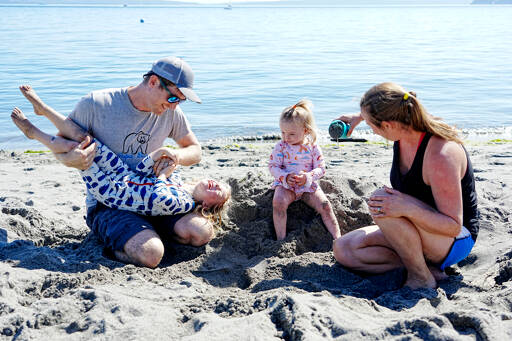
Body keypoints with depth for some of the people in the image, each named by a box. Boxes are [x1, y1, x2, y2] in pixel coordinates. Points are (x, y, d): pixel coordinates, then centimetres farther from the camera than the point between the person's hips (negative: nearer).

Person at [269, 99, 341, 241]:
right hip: (285, 184, -1)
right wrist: (285, 177, -23)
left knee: (325, 205, -16)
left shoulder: (312, 147, -3)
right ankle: (280, 240, -25)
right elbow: (273, 166, -4)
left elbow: (321, 168, -2)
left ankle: (337, 237, -6)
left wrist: (308, 177, -22)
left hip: (308, 185, 1)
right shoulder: (281, 146, -3)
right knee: (278, 202, -30)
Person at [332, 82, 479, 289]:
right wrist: (360, 116, 25)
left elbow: (453, 226, -30)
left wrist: (407, 208, -44)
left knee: (381, 200, -34)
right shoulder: (404, 130, -9)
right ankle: (426, 266, -7)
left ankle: (421, 278, -16)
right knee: (343, 250, -6)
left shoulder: (440, 156, -32)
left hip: (455, 242, -8)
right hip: (419, 230, 8)